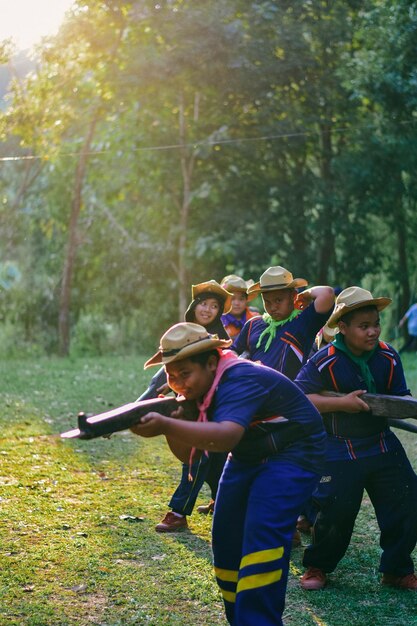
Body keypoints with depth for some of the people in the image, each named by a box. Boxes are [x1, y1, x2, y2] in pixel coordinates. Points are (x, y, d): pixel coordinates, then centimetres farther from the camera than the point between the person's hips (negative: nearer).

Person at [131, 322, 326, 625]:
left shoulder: (241, 380, -30)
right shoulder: (201, 388, -4)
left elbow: (226, 437, -48)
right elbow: (187, 453, -4)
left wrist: (166, 426, -59)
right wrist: (171, 419, -24)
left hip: (292, 455, -9)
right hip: (247, 458, 9)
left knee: (263, 532, -25)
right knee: (227, 537, 5)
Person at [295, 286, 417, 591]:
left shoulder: (388, 357, -2)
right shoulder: (324, 362, -14)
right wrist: (342, 403, -22)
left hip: (382, 445, 4)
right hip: (340, 451, -4)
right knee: (335, 512, -1)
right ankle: (317, 567, 24)